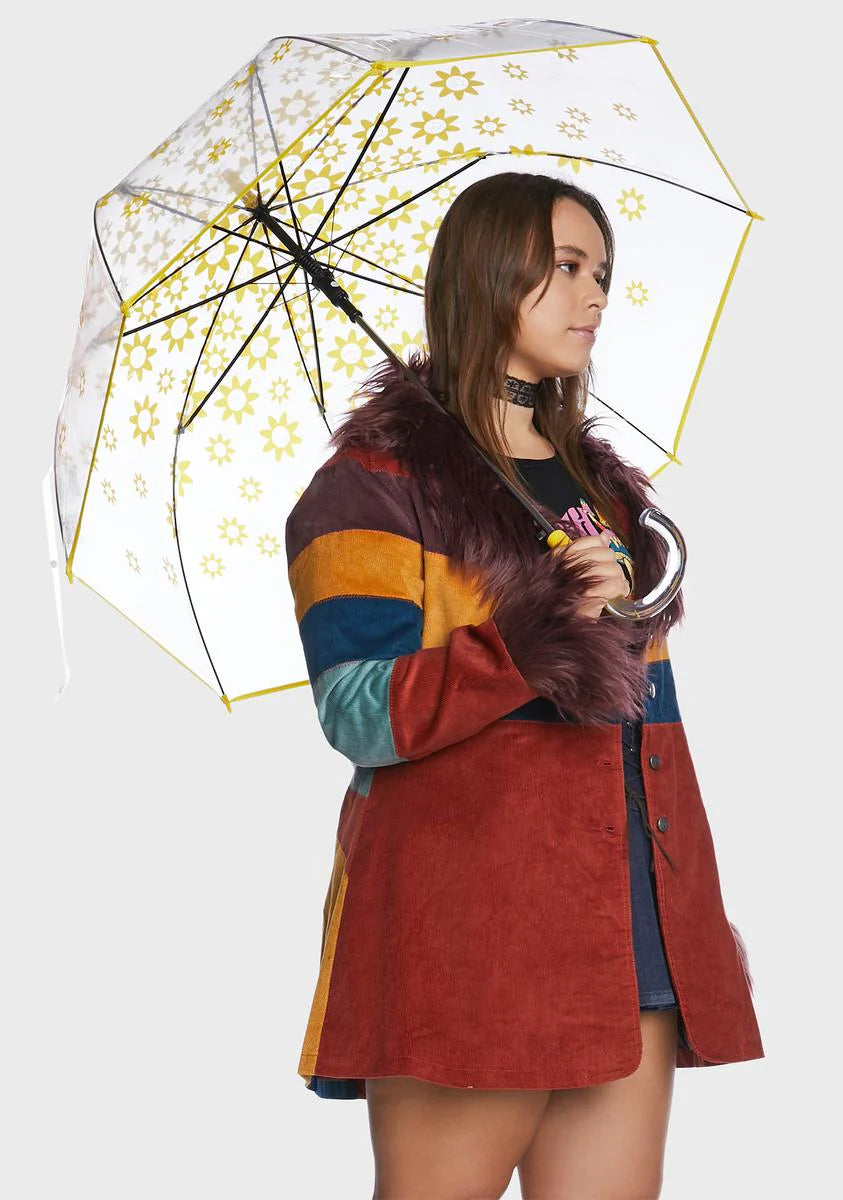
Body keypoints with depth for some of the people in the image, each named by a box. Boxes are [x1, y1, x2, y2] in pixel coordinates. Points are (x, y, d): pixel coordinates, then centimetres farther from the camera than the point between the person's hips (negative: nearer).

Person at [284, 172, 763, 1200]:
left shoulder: (604, 486, 19)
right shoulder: (378, 479, -1)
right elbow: (359, 714, -11)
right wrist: (537, 638, -22)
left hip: (636, 932, 6)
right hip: (466, 926, -6)